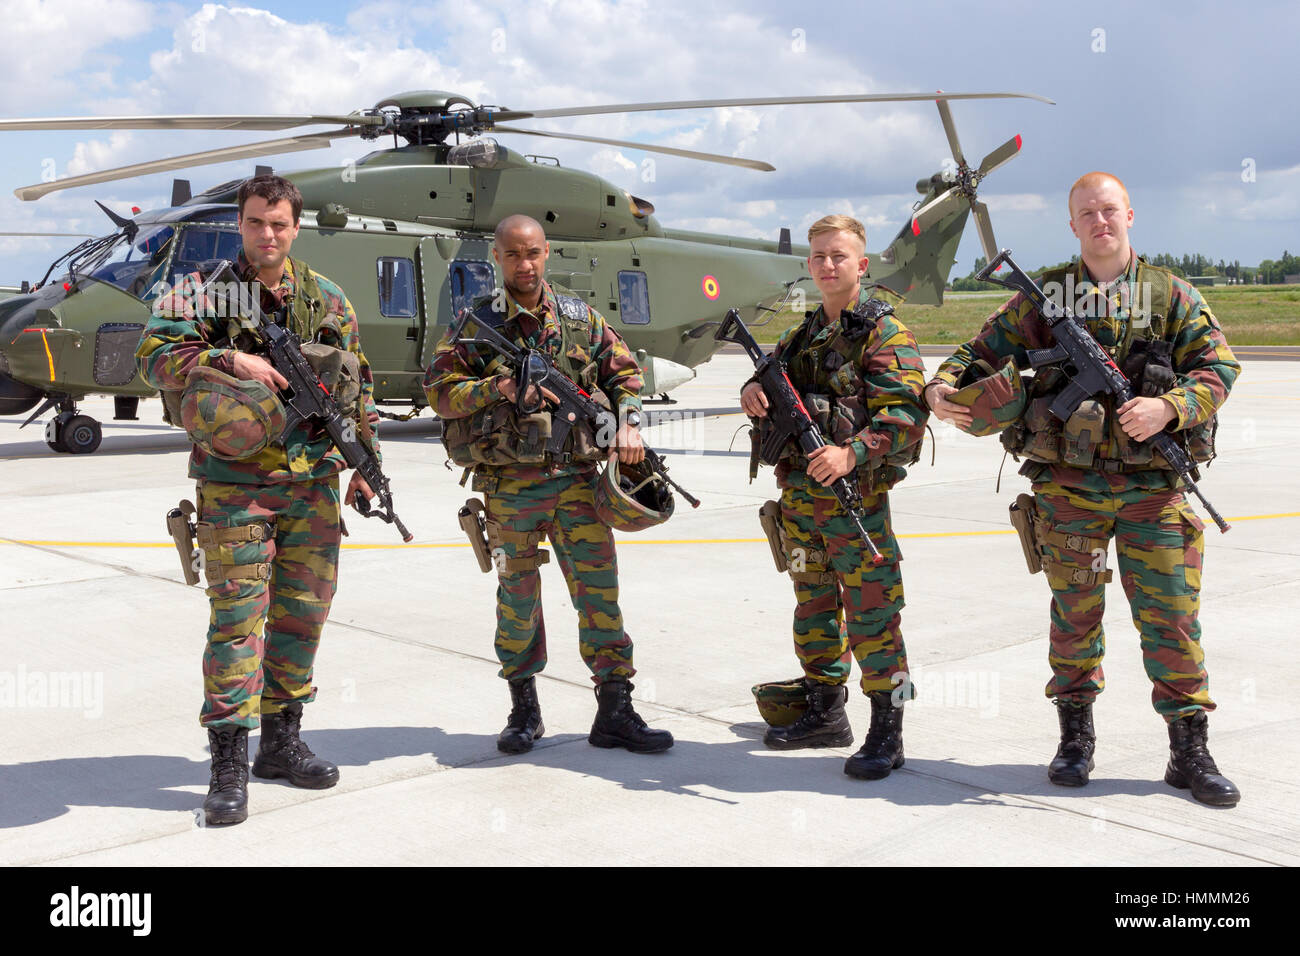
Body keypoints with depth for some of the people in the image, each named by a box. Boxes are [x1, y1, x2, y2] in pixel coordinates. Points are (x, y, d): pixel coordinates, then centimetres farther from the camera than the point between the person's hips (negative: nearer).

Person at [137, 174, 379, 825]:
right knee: (237, 615, -6)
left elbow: (358, 387, 16)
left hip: (314, 482, 4)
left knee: (303, 611, 9)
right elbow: (153, 355, -13)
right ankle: (229, 764, -1)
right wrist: (229, 359, -25)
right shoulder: (203, 292, 1)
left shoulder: (327, 300, 10)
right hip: (234, 484, -4)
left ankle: (281, 739, 24)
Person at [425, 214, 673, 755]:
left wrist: (629, 424, 0)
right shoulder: (476, 324, 2)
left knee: (599, 588, -1)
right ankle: (524, 710, 23)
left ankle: (615, 710, 7)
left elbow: (623, 373, 16)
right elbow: (439, 391, -2)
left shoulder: (582, 319, 9)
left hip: (576, 476, 2)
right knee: (517, 594, 8)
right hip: (509, 484, -1)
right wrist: (497, 388, -16)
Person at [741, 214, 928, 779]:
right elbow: (771, 374, 25)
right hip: (798, 493, 8)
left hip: (856, 495, -8)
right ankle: (825, 715, 30)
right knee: (814, 606, 16)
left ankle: (886, 734, 5)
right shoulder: (804, 334, 15)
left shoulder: (884, 333, -7)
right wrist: (754, 390, 0)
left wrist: (853, 454, -29)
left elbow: (905, 414, -16)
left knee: (871, 615, -4)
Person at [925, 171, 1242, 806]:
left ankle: (1189, 750, 10)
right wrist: (943, 387, -13)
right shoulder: (1044, 296, 6)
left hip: (1153, 488, 0)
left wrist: (1169, 407, -16)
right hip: (1068, 485, 0)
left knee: (1171, 613, 1)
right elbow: (984, 352, 7)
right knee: (1075, 611, 8)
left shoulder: (1171, 295, 6)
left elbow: (1217, 366, 2)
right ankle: (1075, 736, 23)